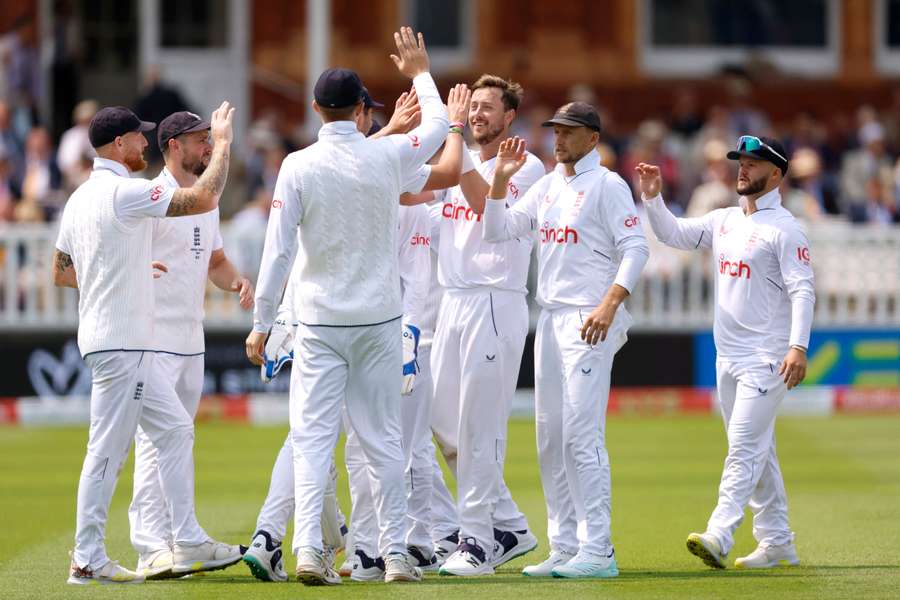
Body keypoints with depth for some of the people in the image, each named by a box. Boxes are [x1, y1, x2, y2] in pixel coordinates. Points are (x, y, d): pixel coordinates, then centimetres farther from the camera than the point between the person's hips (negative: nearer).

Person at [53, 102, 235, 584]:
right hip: (121, 342, -10)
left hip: (108, 341, 10)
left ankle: (186, 540, 16)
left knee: (173, 430, 14)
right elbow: (204, 199, -21)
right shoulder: (124, 192, -15)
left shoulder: (79, 199, 14)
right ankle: (87, 560, -3)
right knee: (108, 449, -6)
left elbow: (61, 273, 21)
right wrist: (223, 142, -9)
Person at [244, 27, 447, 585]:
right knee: (384, 439, 7)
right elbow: (438, 125, 18)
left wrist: (261, 323, -2)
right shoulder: (387, 157, -3)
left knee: (313, 438, -2)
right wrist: (420, 73, 34)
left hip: (319, 324, -1)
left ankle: (309, 547, -16)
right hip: (379, 322, 1)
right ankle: (396, 553, 8)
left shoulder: (299, 166, -7)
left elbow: (279, 250, -8)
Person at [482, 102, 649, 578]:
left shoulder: (607, 185, -6)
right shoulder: (547, 186, 17)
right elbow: (497, 230, 15)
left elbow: (635, 249, -13)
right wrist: (501, 177, 2)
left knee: (582, 433, -13)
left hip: (590, 321, -8)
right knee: (550, 437, 8)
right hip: (550, 319, 8)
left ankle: (597, 551, -13)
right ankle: (564, 548, 12)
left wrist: (609, 306, -24)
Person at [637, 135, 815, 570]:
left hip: (766, 359, -8)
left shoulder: (784, 228, -10)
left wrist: (798, 346, -26)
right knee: (756, 452, 11)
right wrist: (652, 198, 2)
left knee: (744, 447, -14)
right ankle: (776, 542, 16)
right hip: (728, 356, 8)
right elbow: (673, 234, 19)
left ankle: (719, 537, -23)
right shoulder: (724, 221, 14)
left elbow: (802, 289, -16)